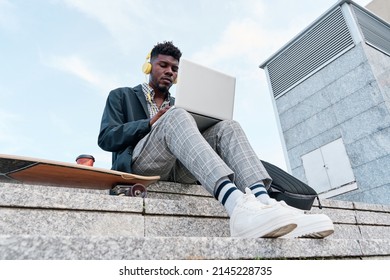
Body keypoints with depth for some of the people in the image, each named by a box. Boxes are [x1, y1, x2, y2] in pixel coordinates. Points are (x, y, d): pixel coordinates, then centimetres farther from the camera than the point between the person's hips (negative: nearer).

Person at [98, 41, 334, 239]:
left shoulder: (177, 105, 31)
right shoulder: (121, 96, 19)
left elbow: (189, 135, 21)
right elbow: (106, 138, 4)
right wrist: (151, 123, -8)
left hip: (180, 169, 4)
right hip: (140, 162, -4)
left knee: (227, 127, -17)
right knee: (176, 117, -32)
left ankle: (264, 203, -43)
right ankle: (239, 207, -54)